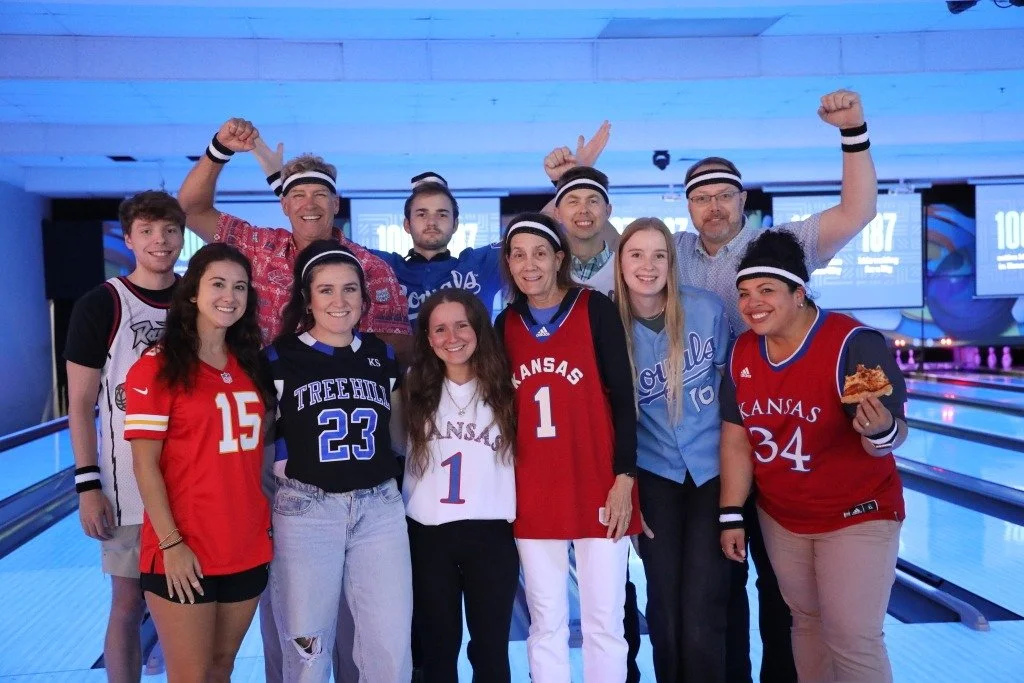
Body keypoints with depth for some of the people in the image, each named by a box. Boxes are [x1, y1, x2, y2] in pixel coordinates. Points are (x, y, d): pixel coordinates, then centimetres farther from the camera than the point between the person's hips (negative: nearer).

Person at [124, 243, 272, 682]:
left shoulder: (249, 366, 9)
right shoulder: (156, 368, -8)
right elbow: (144, 464, -11)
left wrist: (267, 526, 10)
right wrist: (171, 543, -16)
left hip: (247, 548, 5)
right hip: (184, 553, -5)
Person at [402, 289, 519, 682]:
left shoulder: (503, 390, 1)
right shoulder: (416, 393, 4)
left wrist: (512, 512, -6)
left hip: (491, 534, -1)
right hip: (428, 535, 1)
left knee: (490, 648, 10)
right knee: (438, 648, 14)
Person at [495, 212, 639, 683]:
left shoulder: (595, 309, -3)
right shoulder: (506, 323, 8)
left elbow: (622, 396, -5)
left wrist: (624, 477, -10)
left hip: (597, 487, -3)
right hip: (532, 495, 3)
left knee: (603, 623, 5)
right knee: (546, 625, 10)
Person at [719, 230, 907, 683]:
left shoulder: (854, 343, -22)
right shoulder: (742, 352, -5)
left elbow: (891, 435, -22)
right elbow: (736, 440, -1)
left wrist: (879, 430, -45)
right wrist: (732, 516, -2)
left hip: (856, 515, -5)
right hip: (780, 517, 5)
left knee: (852, 638, -2)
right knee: (805, 620, 17)